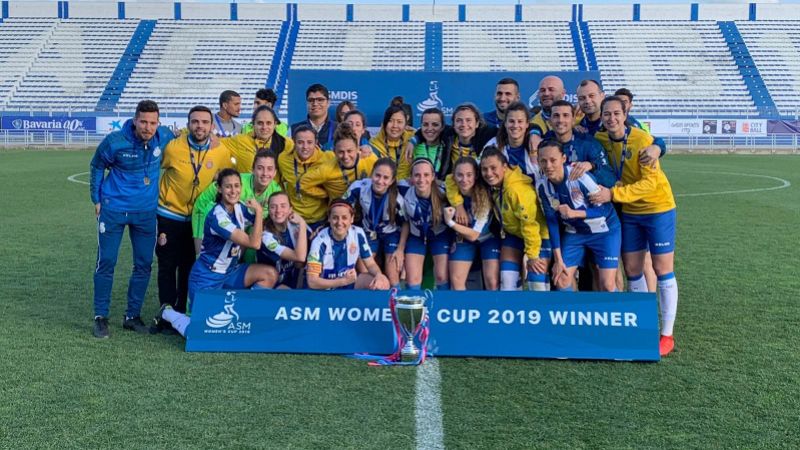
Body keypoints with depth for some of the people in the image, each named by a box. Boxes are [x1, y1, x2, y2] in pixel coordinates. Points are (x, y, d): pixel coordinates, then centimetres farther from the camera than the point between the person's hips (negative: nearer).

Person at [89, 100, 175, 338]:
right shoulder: (115, 141, -17)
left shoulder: (164, 137, -10)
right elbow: (97, 166, 1)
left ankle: (133, 315, 21)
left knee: (143, 264, 7)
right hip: (114, 209, -3)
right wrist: (97, 199, 3)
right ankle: (101, 317, 13)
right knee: (106, 262, 1)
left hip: (146, 211, 3)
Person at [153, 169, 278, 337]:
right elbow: (254, 243, -29)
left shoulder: (240, 208, -1)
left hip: (229, 273, 7)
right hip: (207, 278, -7)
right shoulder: (217, 216, -24)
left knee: (270, 274, -13)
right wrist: (259, 211, -24)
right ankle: (167, 314, 17)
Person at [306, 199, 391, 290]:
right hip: (326, 287, -4)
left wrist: (378, 274, -26)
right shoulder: (320, 241, -24)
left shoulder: (358, 234, -11)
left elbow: (371, 264, -2)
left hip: (350, 280, 4)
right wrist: (343, 281, -37)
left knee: (383, 283, -17)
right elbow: (312, 281, -27)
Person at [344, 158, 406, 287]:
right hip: (369, 233, 2)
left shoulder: (397, 199, -28)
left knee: (392, 278, -7)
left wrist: (400, 249, -11)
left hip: (391, 234, -2)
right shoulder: (358, 187, -27)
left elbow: (404, 225, -11)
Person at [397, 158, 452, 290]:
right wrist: (401, 248, -5)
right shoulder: (404, 193, -26)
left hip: (440, 235, -1)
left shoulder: (442, 194, -31)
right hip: (416, 236, 1)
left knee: (441, 276, -3)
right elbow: (406, 222, -9)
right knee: (412, 279, 0)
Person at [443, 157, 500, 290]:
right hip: (463, 238, 3)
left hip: (488, 238, -3)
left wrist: (450, 222, -35)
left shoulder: (485, 196, -30)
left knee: (492, 282, -14)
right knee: (456, 280, -4)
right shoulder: (451, 189, -21)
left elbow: (473, 235, -26)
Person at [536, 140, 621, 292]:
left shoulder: (581, 177, -29)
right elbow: (552, 222, -5)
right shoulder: (543, 187, -12)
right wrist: (558, 259, -4)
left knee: (607, 284, -9)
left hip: (604, 230, -5)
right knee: (561, 280, -2)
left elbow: (604, 209, -23)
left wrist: (575, 213, -39)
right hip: (574, 232, 5)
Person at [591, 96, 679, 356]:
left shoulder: (642, 140, -20)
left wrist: (613, 194, -28)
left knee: (662, 270, -1)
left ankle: (667, 335, 6)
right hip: (629, 212, 6)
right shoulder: (601, 140, -3)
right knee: (631, 270, 8)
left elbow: (650, 181, -23)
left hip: (658, 209, -6)